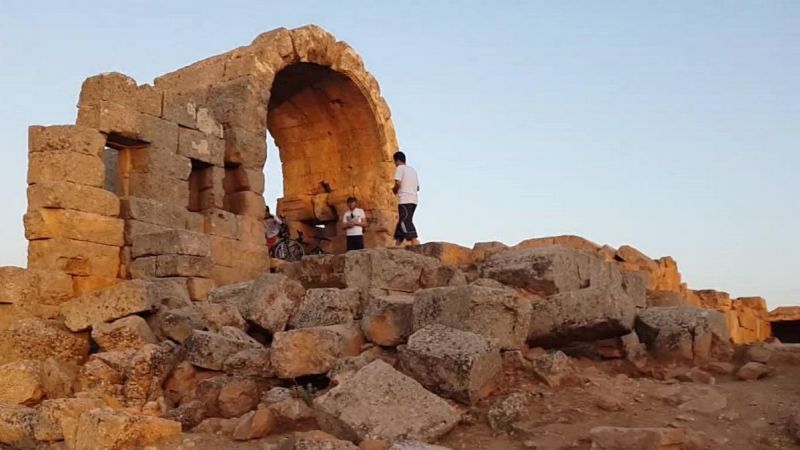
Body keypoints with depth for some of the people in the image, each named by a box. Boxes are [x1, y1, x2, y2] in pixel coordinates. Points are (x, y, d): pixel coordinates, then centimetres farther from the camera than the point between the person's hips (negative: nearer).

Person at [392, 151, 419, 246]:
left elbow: (398, 183, -13)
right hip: (413, 200, 8)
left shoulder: (400, 168, 0)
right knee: (402, 222, 13)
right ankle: (397, 245, 13)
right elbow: (417, 187, 21)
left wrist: (394, 190, 5)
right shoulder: (412, 169, 22)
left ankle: (414, 244, -25)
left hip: (405, 200, -8)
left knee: (406, 222, -13)